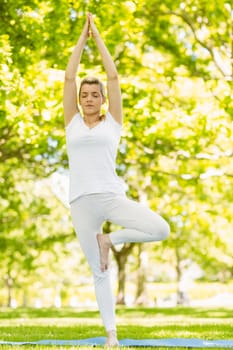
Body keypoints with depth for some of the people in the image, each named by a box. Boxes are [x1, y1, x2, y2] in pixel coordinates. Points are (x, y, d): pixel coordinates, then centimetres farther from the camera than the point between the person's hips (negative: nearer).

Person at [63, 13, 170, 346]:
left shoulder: (112, 122, 10)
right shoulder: (73, 123, 13)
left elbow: (113, 76, 6)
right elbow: (69, 76, 9)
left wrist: (98, 37, 12)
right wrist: (82, 37, 13)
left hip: (111, 196, 0)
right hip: (81, 203, 0)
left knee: (161, 230, -21)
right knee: (99, 272, 2)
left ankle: (108, 239, 2)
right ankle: (111, 334, 12)